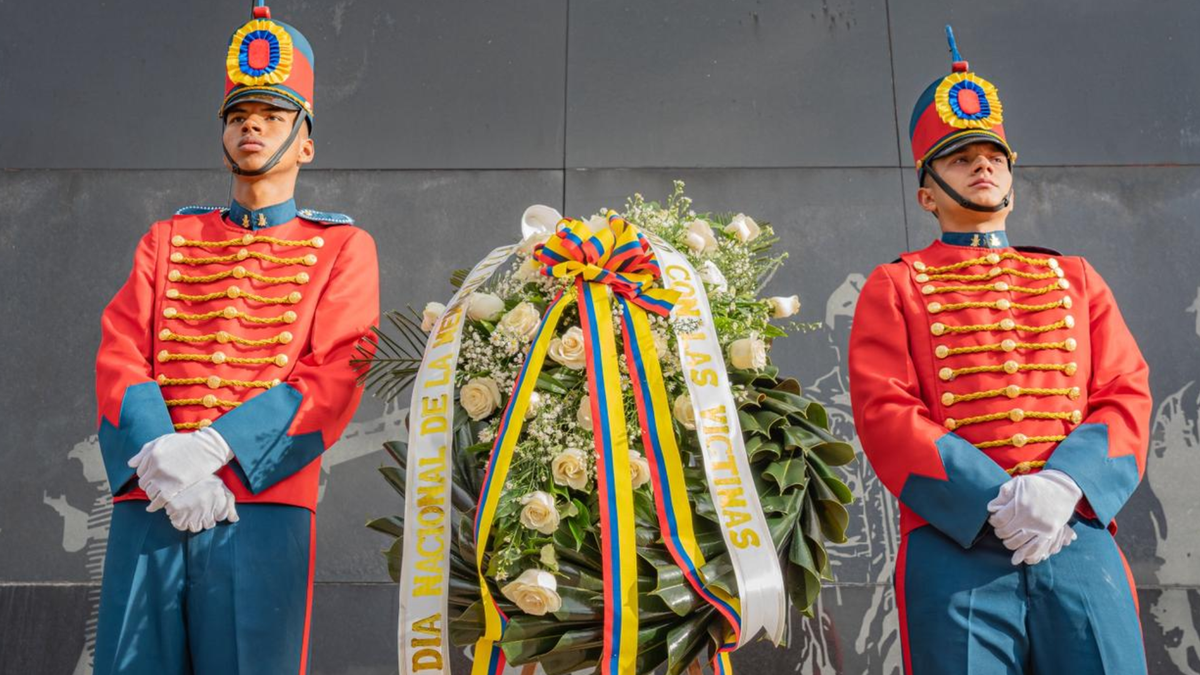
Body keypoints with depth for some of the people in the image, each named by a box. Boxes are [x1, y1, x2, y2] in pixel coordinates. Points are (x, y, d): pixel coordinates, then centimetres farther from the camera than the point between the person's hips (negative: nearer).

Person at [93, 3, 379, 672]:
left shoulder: (343, 246, 8)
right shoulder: (169, 239, 19)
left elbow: (333, 380, -4)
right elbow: (119, 358, 8)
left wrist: (211, 448, -15)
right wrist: (157, 456, -12)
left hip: (261, 509, -3)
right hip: (147, 507, 3)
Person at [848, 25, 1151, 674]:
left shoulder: (1074, 278, 18)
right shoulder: (894, 287, 8)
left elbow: (1126, 396, 8)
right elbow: (885, 413, -4)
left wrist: (1062, 484, -12)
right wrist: (996, 501, -14)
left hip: (1080, 538, 3)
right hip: (955, 550, -3)